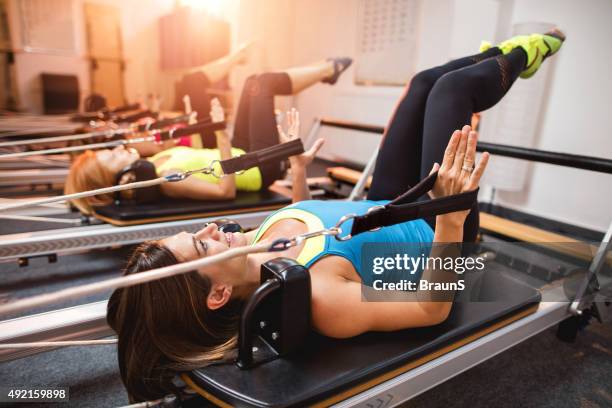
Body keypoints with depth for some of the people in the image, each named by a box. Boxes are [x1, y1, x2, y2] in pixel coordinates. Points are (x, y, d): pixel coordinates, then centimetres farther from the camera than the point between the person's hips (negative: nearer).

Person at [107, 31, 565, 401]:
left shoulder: (263, 238, -17)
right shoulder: (312, 298, -40)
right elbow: (433, 309, -32)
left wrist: (300, 167, 7)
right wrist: (451, 218, -46)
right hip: (432, 235, -6)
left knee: (426, 81, 11)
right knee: (453, 86, -2)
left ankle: (502, 55, 44)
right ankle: (516, 58, 35)